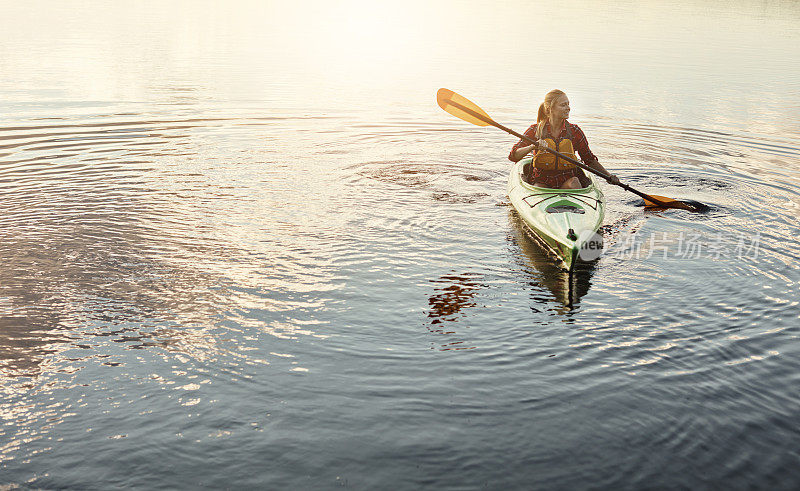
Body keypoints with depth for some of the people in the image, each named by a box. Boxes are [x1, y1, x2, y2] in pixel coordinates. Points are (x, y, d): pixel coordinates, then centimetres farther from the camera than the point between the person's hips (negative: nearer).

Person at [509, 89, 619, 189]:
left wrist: (608, 176, 1)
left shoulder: (574, 131, 3)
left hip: (567, 179, 1)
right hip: (542, 180, -1)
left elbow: (590, 160, 13)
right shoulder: (535, 130, -2)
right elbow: (513, 156, -11)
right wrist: (533, 146, -29)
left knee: (573, 183, -32)